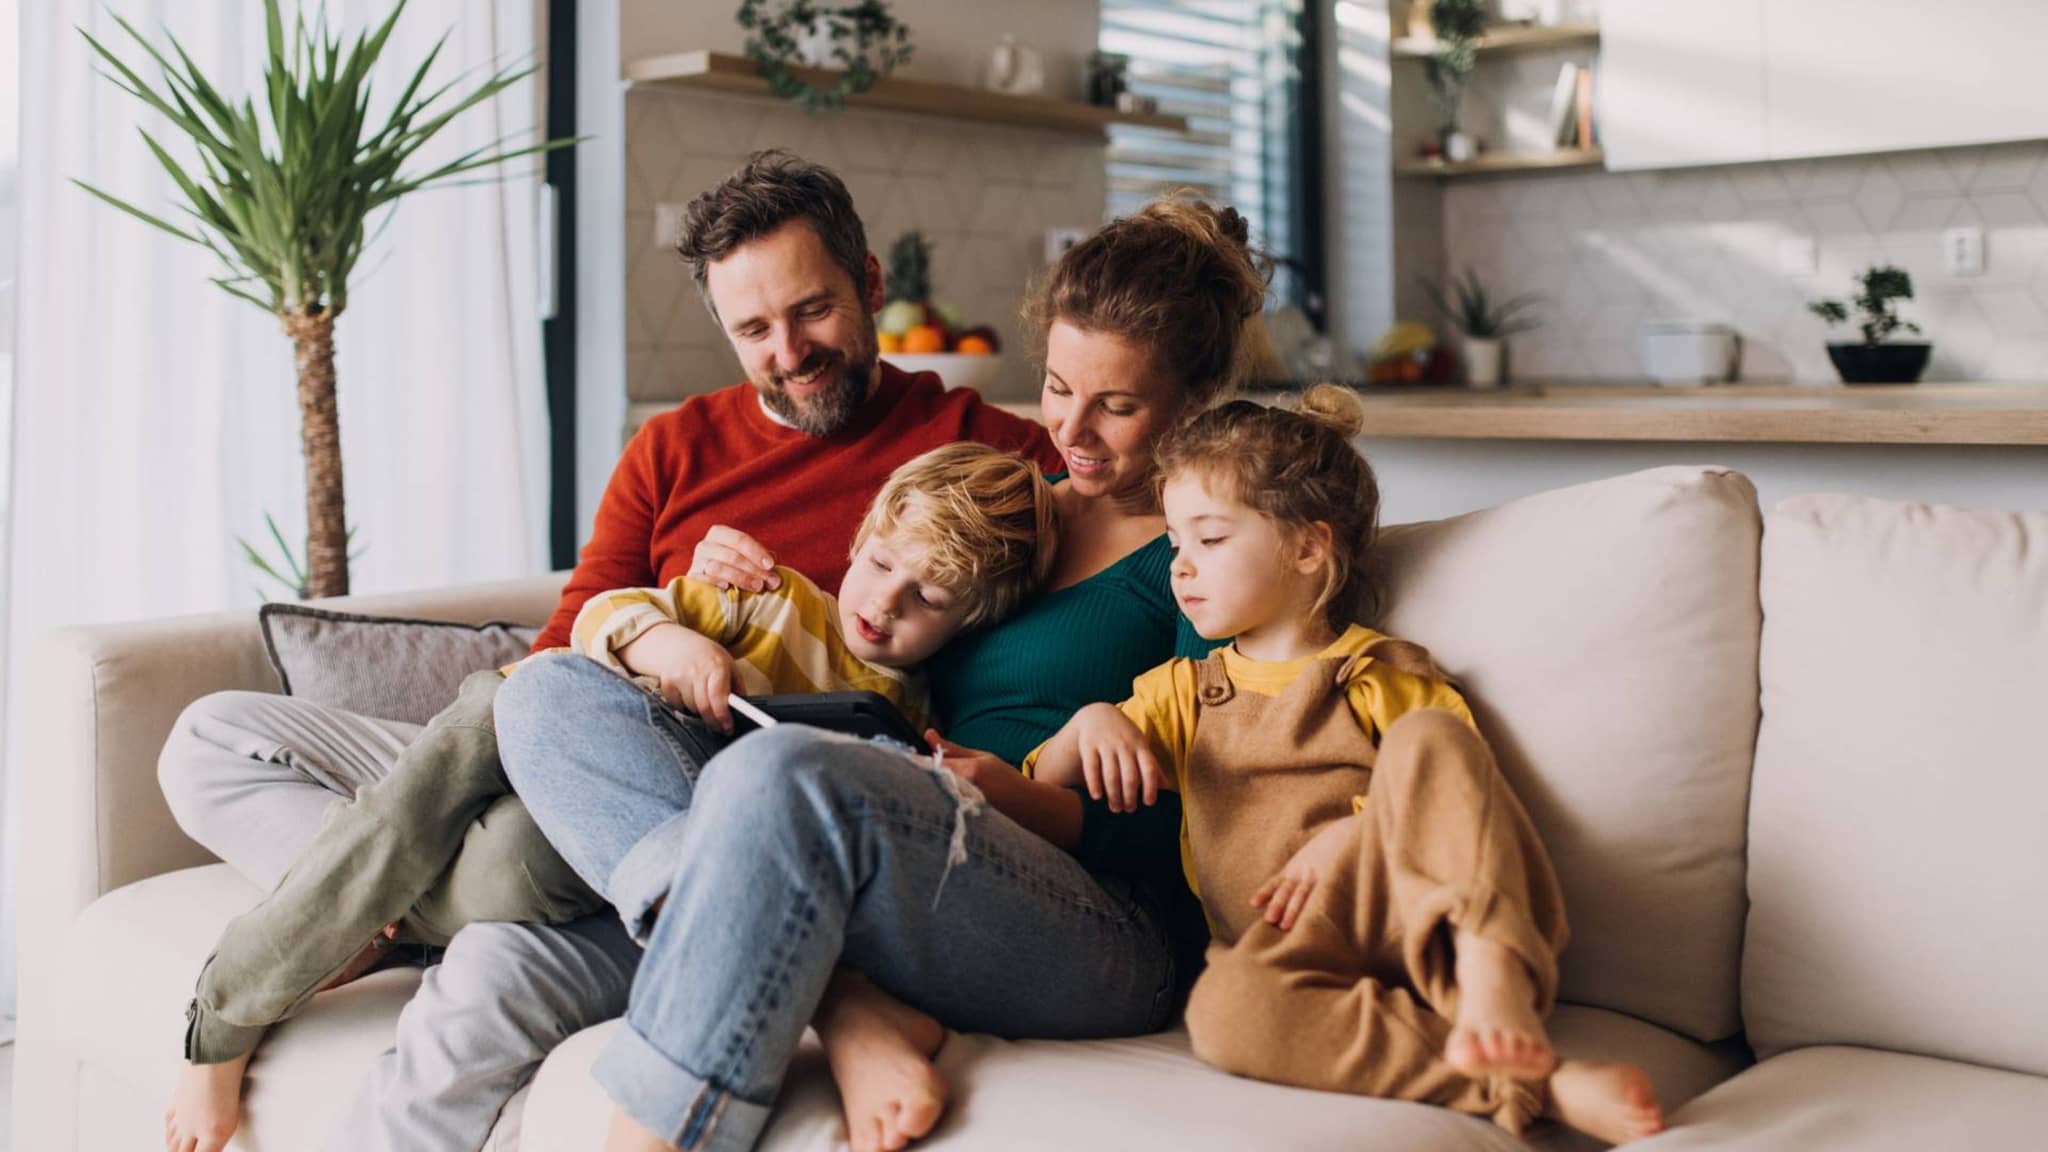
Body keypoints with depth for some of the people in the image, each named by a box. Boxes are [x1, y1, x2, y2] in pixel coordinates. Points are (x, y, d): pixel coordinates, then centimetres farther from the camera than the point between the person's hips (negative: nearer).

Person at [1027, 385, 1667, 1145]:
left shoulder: (1389, 679, 16)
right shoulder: (1180, 691, 27)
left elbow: (1459, 802, 5)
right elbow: (1039, 796, 21)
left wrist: (1348, 834, -13)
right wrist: (1087, 724, 0)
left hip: (1427, 922, -1)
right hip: (1288, 946, 1)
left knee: (1428, 735, -26)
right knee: (1224, 1010, -37)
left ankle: (1492, 979, -42)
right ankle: (1533, 1085, -41)